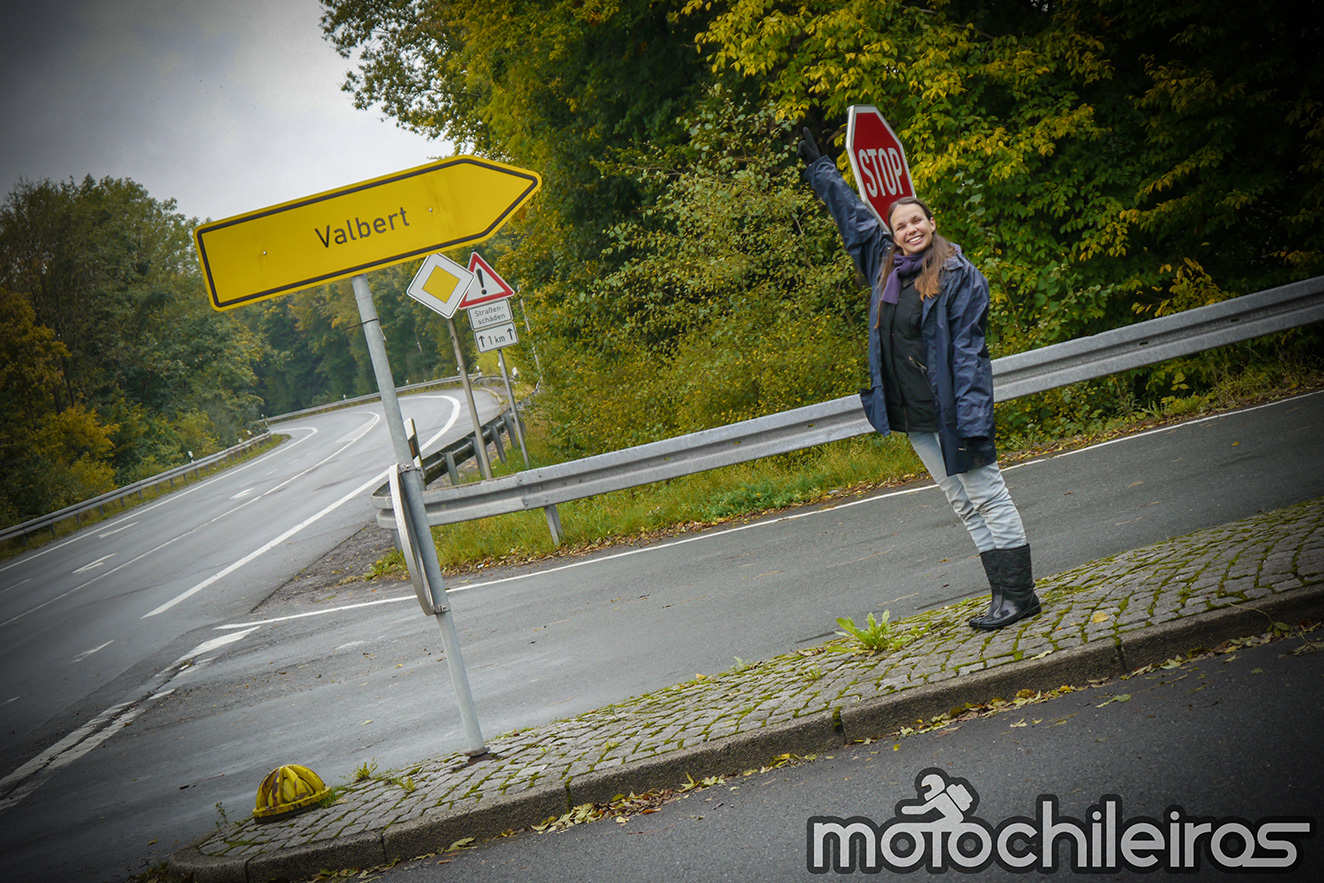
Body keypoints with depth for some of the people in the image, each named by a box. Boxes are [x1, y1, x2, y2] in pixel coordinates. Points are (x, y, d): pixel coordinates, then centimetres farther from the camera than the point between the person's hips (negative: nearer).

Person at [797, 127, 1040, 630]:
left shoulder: (958, 275, -9)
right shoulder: (884, 265, 9)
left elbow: (968, 351, -13)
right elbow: (852, 217, 24)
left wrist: (972, 421, -18)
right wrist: (818, 167, 30)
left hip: (950, 413, -7)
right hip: (911, 417, 7)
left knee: (988, 498, -1)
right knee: (963, 505, 11)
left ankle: (1019, 594, 6)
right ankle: (1003, 594, 18)